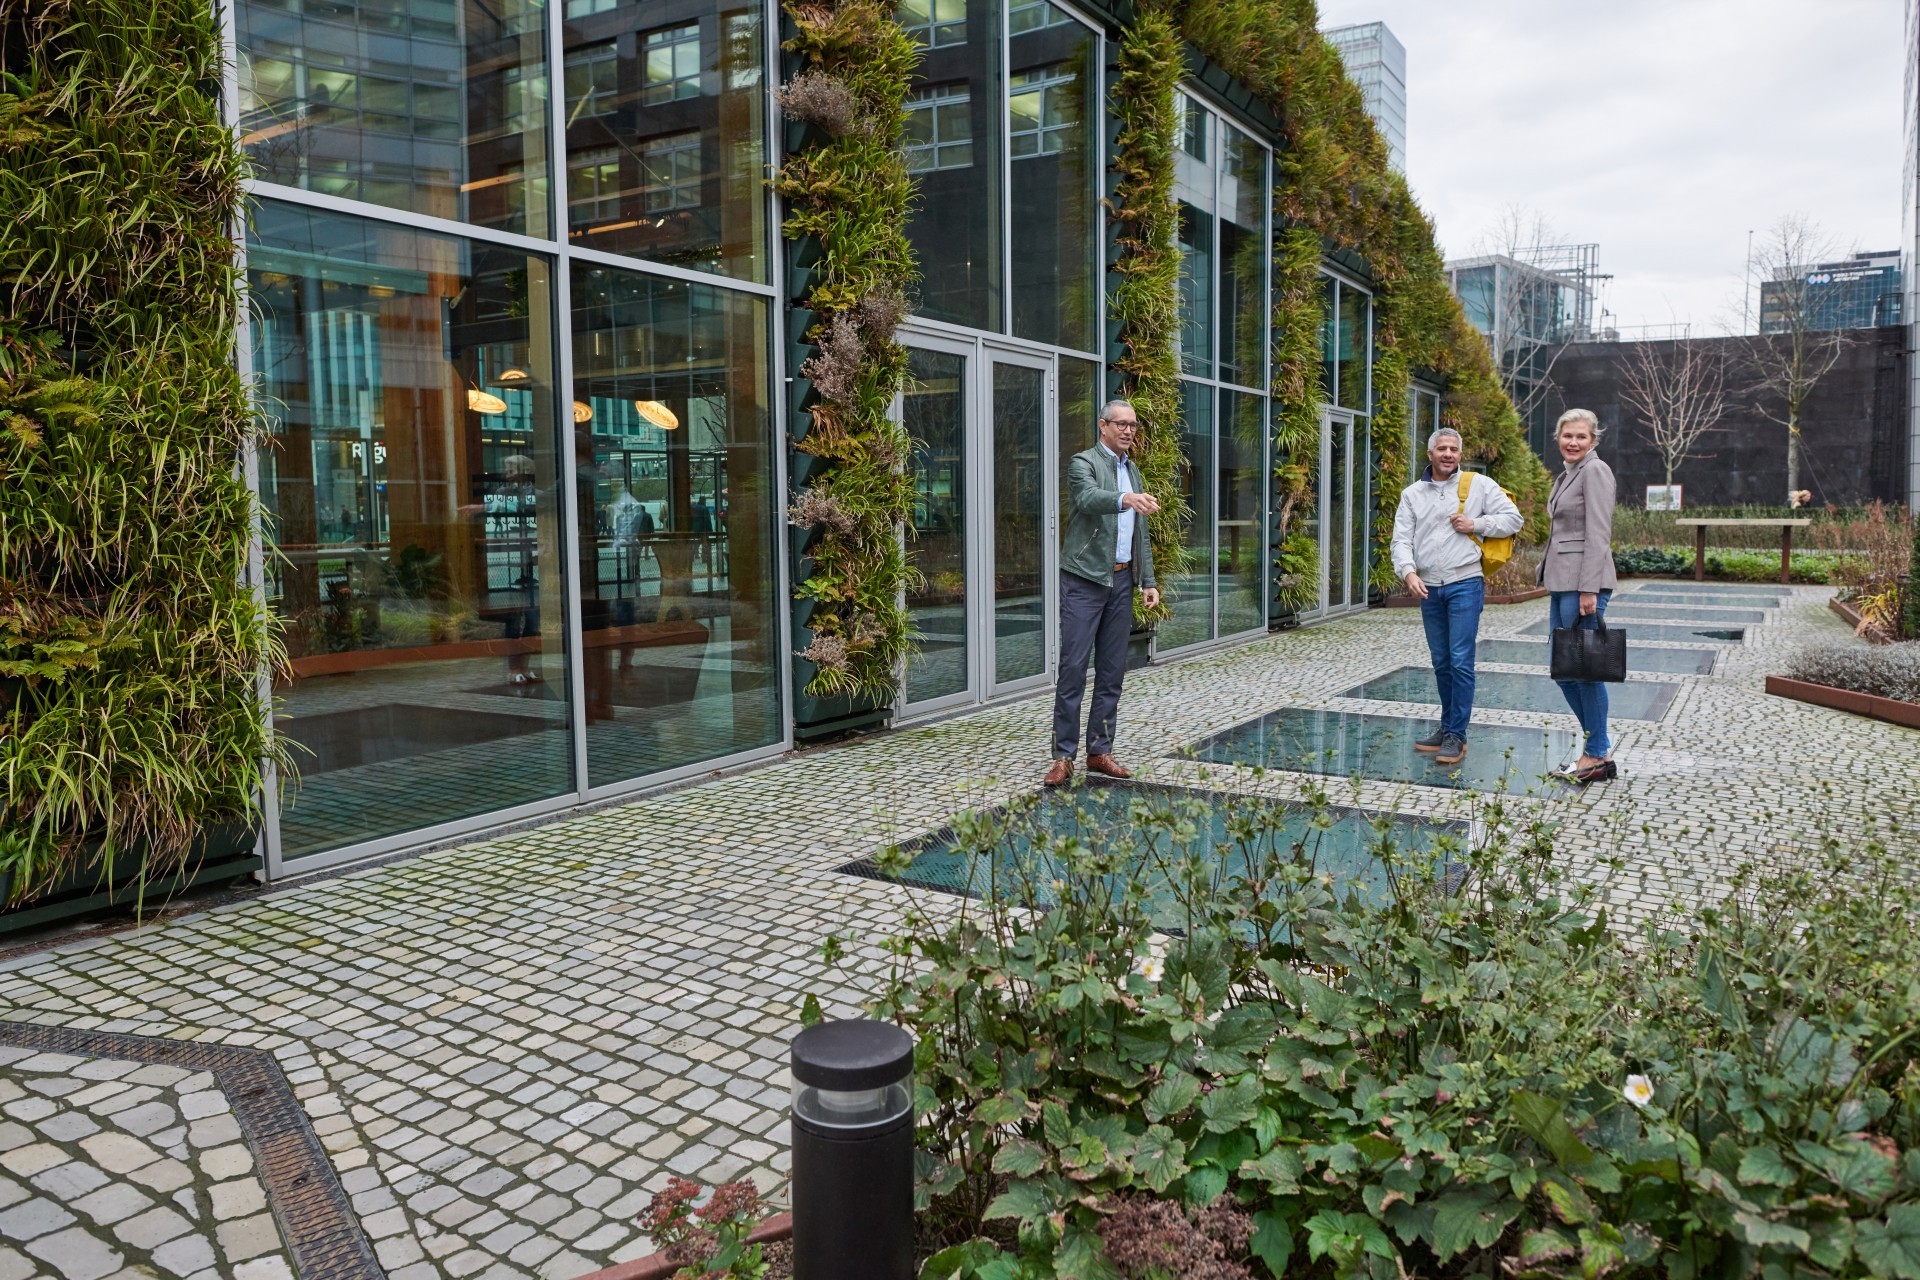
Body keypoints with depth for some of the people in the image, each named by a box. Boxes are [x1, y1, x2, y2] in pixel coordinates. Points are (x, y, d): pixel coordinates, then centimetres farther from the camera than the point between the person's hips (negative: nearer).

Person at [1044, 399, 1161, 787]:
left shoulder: (1132, 470, 18)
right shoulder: (1083, 463, -4)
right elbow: (1088, 497, -28)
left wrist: (1148, 580, 13)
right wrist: (1126, 499, -47)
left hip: (1121, 580, 7)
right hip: (1084, 580, -7)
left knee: (1112, 671, 7)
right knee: (1073, 667, -7)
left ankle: (1100, 751, 14)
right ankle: (1063, 757, -3)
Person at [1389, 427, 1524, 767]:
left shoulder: (1478, 485, 1)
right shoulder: (1412, 494, 8)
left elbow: (1513, 519, 3)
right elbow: (1401, 540, 1)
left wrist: (1476, 525, -10)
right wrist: (1408, 572, -16)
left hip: (1464, 585, -4)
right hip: (1429, 589, 4)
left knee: (1461, 662, -8)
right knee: (1441, 663, 13)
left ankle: (1456, 736, -3)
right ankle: (1447, 728, 24)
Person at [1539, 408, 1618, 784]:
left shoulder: (1595, 471, -9)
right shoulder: (1565, 475, 19)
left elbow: (1598, 534, -16)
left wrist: (1589, 590, -21)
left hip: (1584, 581, -10)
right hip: (1561, 582, 10)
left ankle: (1597, 756, 7)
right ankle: (1598, 744, 22)